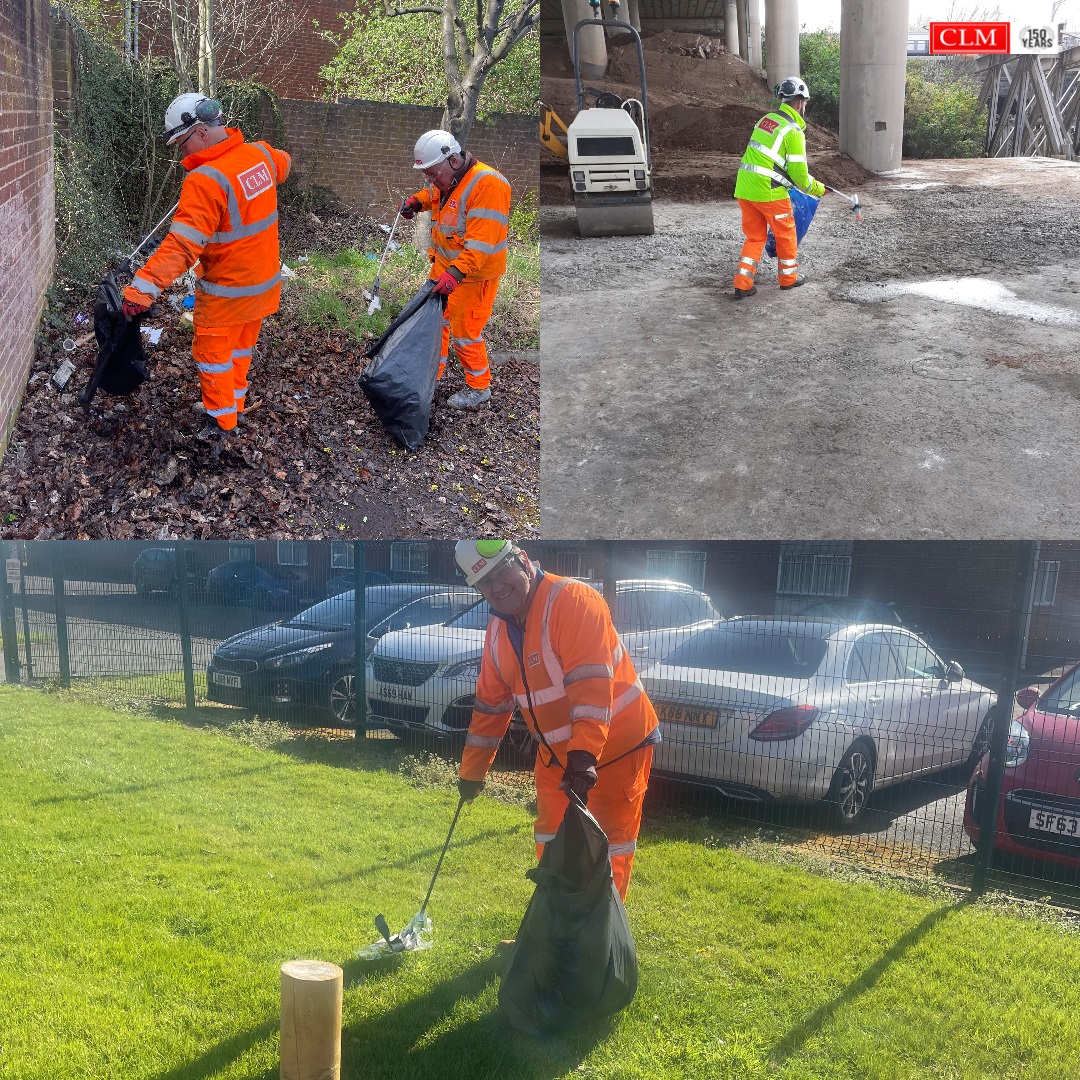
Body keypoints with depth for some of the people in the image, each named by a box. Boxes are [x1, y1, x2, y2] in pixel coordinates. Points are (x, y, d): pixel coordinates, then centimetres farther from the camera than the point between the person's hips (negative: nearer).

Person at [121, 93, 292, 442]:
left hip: (227, 292, -7)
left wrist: (143, 287, -36)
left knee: (212, 352, 10)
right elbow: (284, 164, 21)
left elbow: (182, 244, -35)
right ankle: (232, 403, 38)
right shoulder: (261, 154, -6)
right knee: (241, 347, 23)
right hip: (265, 282, 8)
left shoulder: (205, 180, -29)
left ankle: (220, 421, 19)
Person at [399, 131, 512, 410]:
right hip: (444, 265, 9)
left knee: (465, 333, 0)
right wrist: (417, 201, 7)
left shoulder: (486, 184, -26)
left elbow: (481, 241, -32)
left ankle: (479, 389, 18)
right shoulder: (446, 180, 3)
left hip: (473, 275, -9)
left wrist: (456, 273, -39)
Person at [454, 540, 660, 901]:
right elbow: (490, 704, 12)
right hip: (556, 752, 7)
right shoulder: (498, 632, 2)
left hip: (618, 745, -7)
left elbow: (591, 683, -32)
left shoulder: (572, 600, -23)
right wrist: (471, 772, 16)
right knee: (551, 842, 13)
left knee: (610, 845, 1)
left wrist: (584, 756, -39)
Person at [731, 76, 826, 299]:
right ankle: (788, 277, 28)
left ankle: (742, 284, 8)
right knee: (786, 234, 14)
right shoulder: (794, 131, -10)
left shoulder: (766, 120, 14)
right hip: (769, 192, -7)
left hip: (744, 187, 7)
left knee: (755, 236, 15)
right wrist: (817, 189, 9)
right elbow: (798, 172, -10)